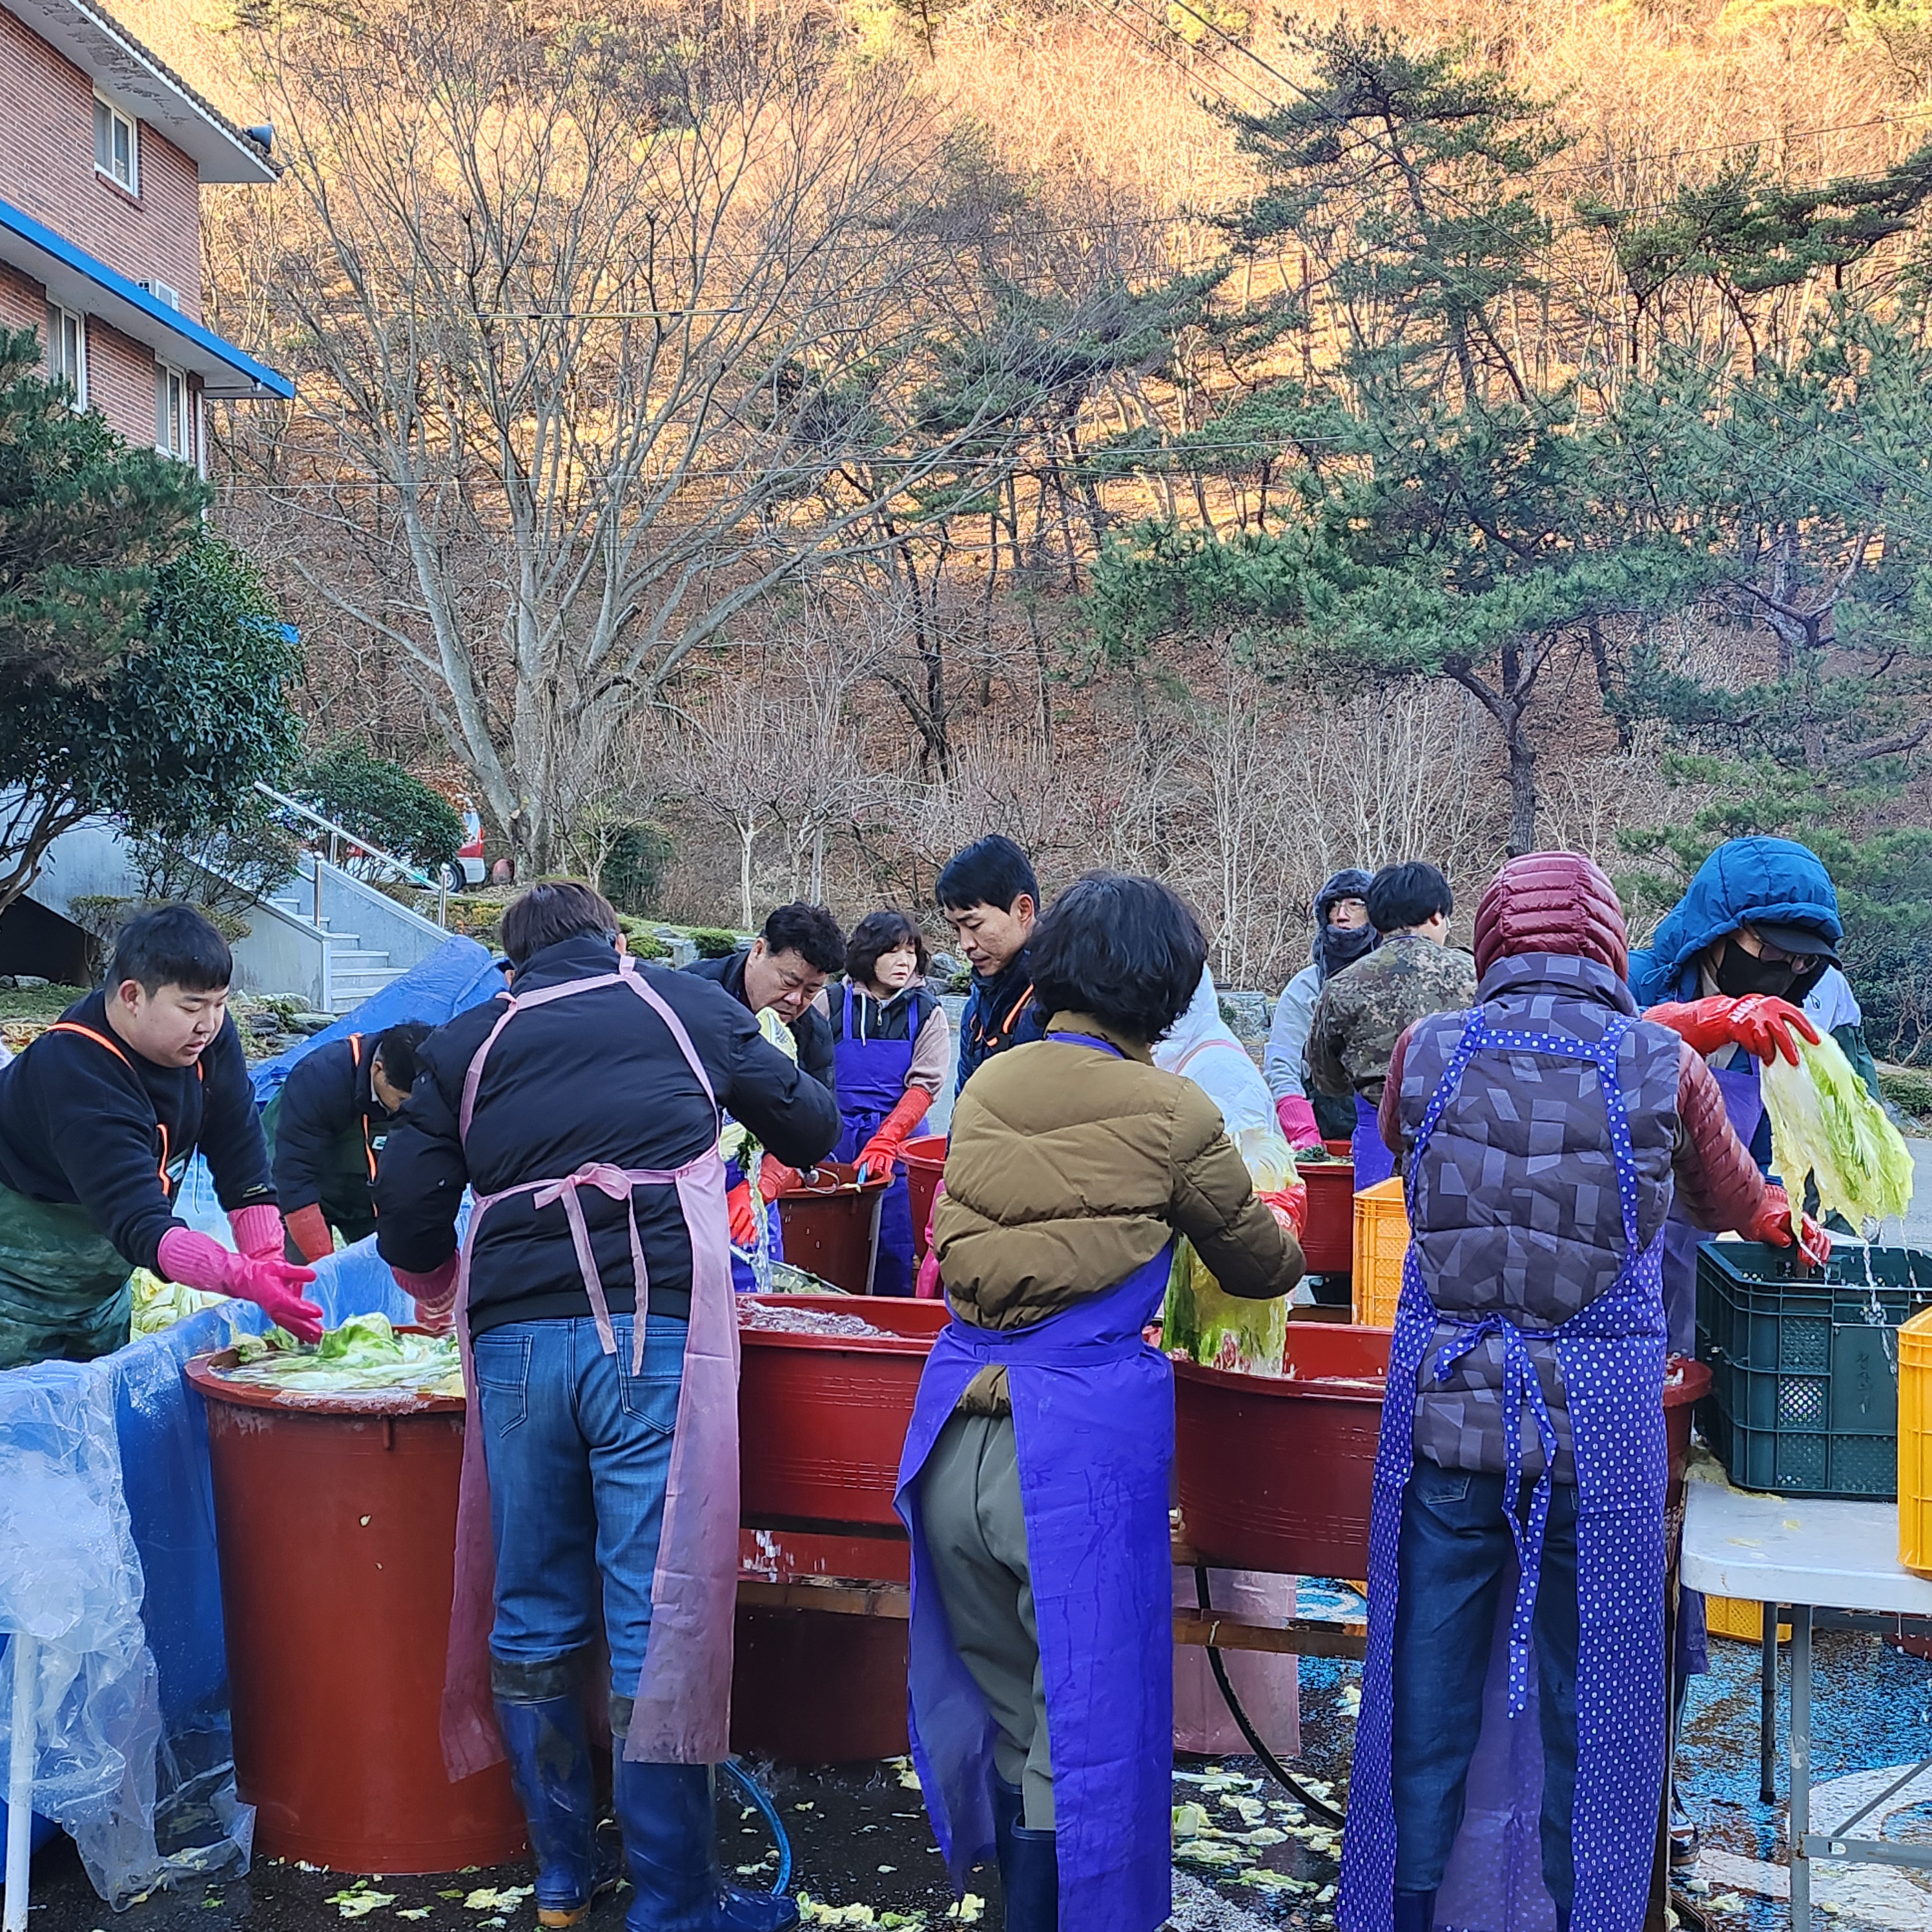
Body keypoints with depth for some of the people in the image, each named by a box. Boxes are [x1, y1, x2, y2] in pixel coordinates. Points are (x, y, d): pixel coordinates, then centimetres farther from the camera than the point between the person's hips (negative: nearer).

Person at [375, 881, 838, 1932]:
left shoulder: (467, 1043, 15)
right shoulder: (687, 1005, 13)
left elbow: (406, 1213, 11)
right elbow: (810, 1125, 21)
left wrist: (443, 1296, 31)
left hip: (514, 1338, 3)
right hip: (654, 1332, -2)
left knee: (531, 1613, 14)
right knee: (661, 1618, 1)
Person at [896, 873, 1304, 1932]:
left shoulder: (985, 1088, 6)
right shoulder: (1173, 1114, -5)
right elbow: (1257, 1262, 11)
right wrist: (1288, 1241, 34)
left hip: (957, 1427, 5)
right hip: (1084, 1437, -5)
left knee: (997, 1700, 21)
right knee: (1080, 1723, 7)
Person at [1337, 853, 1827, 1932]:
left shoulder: (1426, 1056, -3)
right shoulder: (1666, 1067, -6)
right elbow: (1731, 1201, 14)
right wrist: (1787, 1220, 36)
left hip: (1448, 1407, 1)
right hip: (1600, 1428, -1)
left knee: (1431, 1687, 13)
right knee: (1588, 1694, 13)